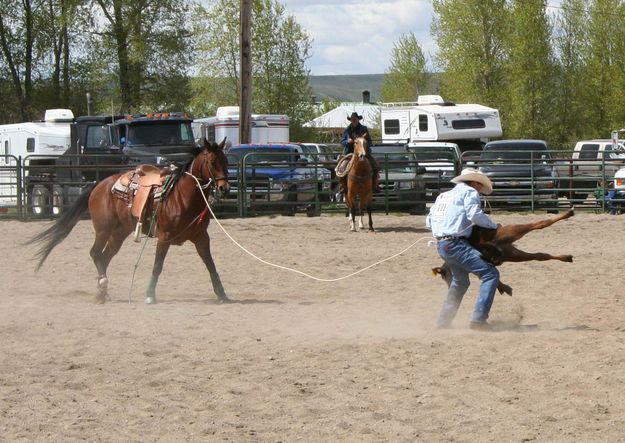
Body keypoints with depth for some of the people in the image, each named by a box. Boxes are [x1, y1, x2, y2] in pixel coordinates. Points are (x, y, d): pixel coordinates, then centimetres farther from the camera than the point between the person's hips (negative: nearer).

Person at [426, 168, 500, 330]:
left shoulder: (444, 195, 23)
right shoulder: (470, 192, -1)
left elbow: (429, 221, 23)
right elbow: (475, 215, -17)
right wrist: (494, 225, -3)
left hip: (441, 245, 9)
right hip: (456, 244, -9)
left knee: (460, 282, 29)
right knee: (490, 274, -10)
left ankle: (443, 322, 34)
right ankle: (478, 319, -18)